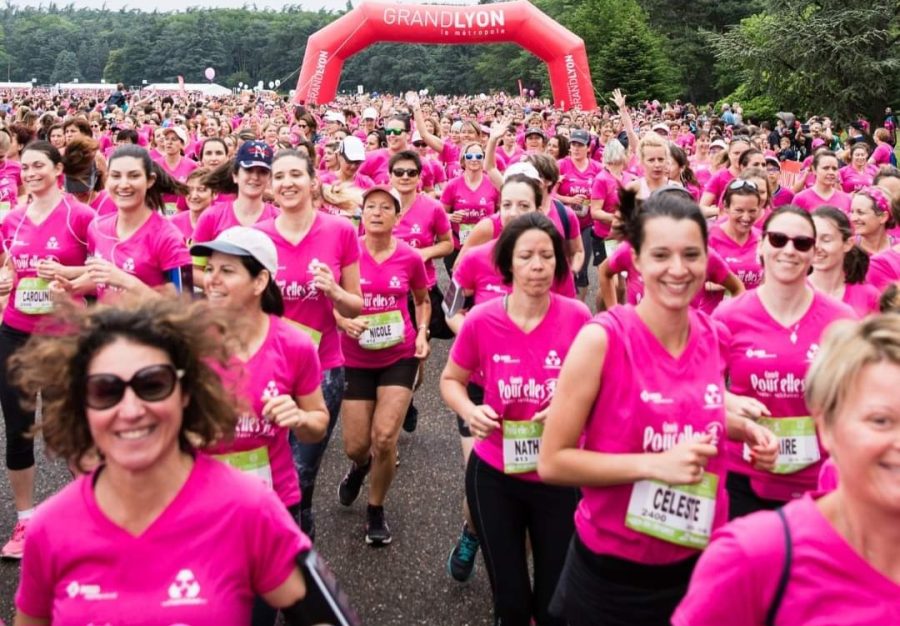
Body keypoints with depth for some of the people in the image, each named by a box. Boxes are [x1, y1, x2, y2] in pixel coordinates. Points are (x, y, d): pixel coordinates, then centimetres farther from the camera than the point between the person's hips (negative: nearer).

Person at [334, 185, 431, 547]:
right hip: (356, 358, 0)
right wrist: (344, 321, -18)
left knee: (385, 438, -10)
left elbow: (423, 301, 14)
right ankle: (360, 466, 44)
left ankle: (376, 511, 17)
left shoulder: (410, 258, -5)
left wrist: (422, 333, -2)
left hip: (399, 355, 0)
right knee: (356, 446, 3)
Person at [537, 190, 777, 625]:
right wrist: (653, 464, -25)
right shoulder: (602, 338, -19)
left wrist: (744, 428, 0)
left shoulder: (713, 336, -3)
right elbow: (552, 461, -16)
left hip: (701, 562, 5)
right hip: (613, 572, -4)